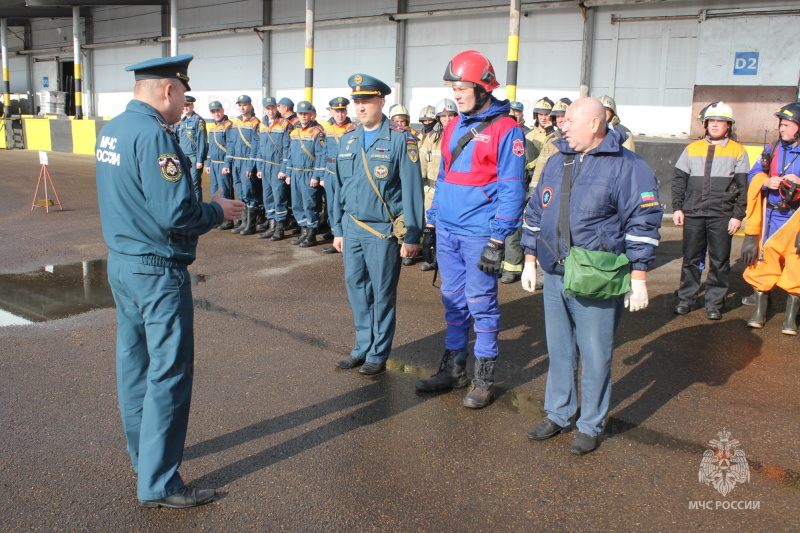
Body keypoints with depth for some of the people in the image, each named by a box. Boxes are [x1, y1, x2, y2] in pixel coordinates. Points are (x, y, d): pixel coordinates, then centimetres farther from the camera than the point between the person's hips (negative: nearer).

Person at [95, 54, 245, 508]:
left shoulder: (112, 130, 9)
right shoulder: (154, 135, -20)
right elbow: (175, 213, -26)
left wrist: (205, 207, 14)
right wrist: (218, 211, -8)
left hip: (121, 262, 10)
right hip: (157, 271, -10)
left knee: (134, 363, 19)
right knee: (169, 373, -1)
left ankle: (145, 454, 36)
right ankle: (158, 483, 8)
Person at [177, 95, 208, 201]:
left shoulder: (198, 120, -5)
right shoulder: (182, 121, 17)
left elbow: (201, 141, -10)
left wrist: (200, 160, -15)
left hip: (194, 157, -7)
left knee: (195, 184, -6)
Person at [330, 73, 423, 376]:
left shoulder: (400, 138, -8)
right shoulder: (348, 140, 10)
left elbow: (412, 189, -11)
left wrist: (412, 236, -14)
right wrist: (338, 229, 15)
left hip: (383, 230, -6)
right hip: (352, 227, 6)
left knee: (382, 293, 3)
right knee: (356, 288, 12)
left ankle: (378, 354, 17)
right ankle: (363, 347, 26)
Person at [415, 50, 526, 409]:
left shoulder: (505, 130, -9)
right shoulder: (453, 127, 13)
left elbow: (511, 190, -12)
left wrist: (496, 241, -16)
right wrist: (430, 225, 15)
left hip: (479, 236, -6)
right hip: (446, 233, 7)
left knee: (481, 304, 2)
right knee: (453, 301, 14)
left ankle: (484, 377, 16)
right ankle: (453, 368, 26)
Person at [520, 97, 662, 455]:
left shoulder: (627, 167, -7)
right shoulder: (557, 161, 12)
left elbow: (643, 223, -8)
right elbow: (536, 212, 18)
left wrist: (638, 278, -11)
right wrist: (529, 261, 16)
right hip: (554, 277, 6)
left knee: (595, 355, 4)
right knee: (559, 351, 15)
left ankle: (591, 425, 20)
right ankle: (557, 414, 30)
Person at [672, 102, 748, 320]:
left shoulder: (738, 152, 4)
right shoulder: (692, 149, 10)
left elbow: (742, 187, 2)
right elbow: (679, 181, 11)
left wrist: (738, 215, -4)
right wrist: (677, 207, 3)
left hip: (722, 216, -2)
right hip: (693, 214, 2)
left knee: (719, 261, 3)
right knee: (691, 258, 7)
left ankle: (714, 303, 13)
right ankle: (686, 298, 18)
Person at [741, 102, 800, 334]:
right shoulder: (772, 149, 9)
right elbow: (754, 174, 7)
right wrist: (766, 181, -13)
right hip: (769, 216, 3)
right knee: (762, 263, 5)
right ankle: (759, 312, 19)